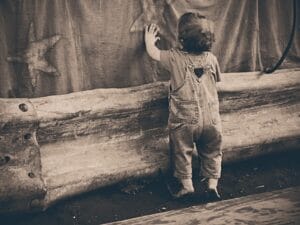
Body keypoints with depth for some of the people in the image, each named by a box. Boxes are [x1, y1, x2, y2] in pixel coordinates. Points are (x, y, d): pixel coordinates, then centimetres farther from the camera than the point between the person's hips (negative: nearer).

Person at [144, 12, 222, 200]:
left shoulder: (175, 58, -11)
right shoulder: (212, 59, -2)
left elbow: (153, 53, 4)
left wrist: (150, 38, 23)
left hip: (184, 120, -3)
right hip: (210, 119, 3)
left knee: (182, 152, 15)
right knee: (212, 152, 18)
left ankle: (186, 184, 23)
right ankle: (212, 184, 18)